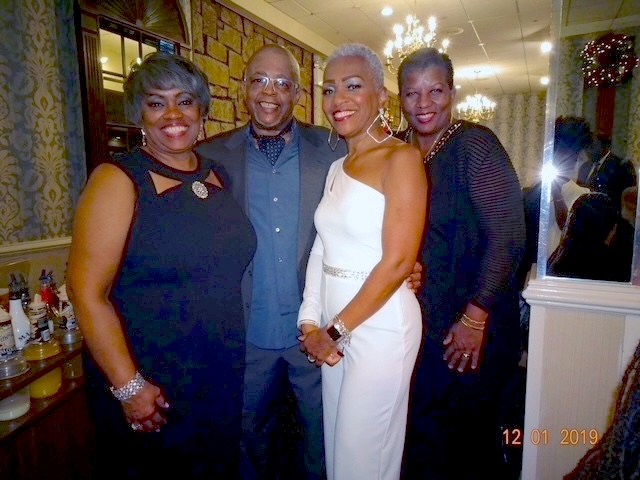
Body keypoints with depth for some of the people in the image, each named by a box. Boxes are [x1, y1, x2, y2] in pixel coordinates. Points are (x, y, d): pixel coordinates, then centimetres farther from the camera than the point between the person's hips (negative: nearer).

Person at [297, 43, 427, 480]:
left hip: (380, 324, -7)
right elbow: (321, 250, 7)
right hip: (333, 327, 7)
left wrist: (337, 329, -12)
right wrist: (311, 324, -2)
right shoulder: (337, 168, 11)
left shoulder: (401, 157, -12)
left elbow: (398, 262, -18)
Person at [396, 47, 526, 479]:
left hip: (470, 329, -5)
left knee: (469, 438, 14)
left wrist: (475, 318, -19)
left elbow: (508, 234, -18)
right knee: (421, 434, 20)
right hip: (416, 322, 5)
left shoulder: (474, 143, -12)